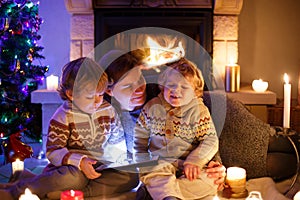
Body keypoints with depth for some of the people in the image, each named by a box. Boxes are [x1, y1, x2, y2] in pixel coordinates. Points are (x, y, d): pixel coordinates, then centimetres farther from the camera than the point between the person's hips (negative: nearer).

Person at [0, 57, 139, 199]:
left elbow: (117, 140, 19)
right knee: (74, 176, -39)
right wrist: (80, 162, -28)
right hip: (71, 166, -5)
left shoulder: (108, 110, 5)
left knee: (132, 176, -19)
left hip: (100, 167, 5)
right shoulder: (63, 117, -9)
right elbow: (53, 152, -14)